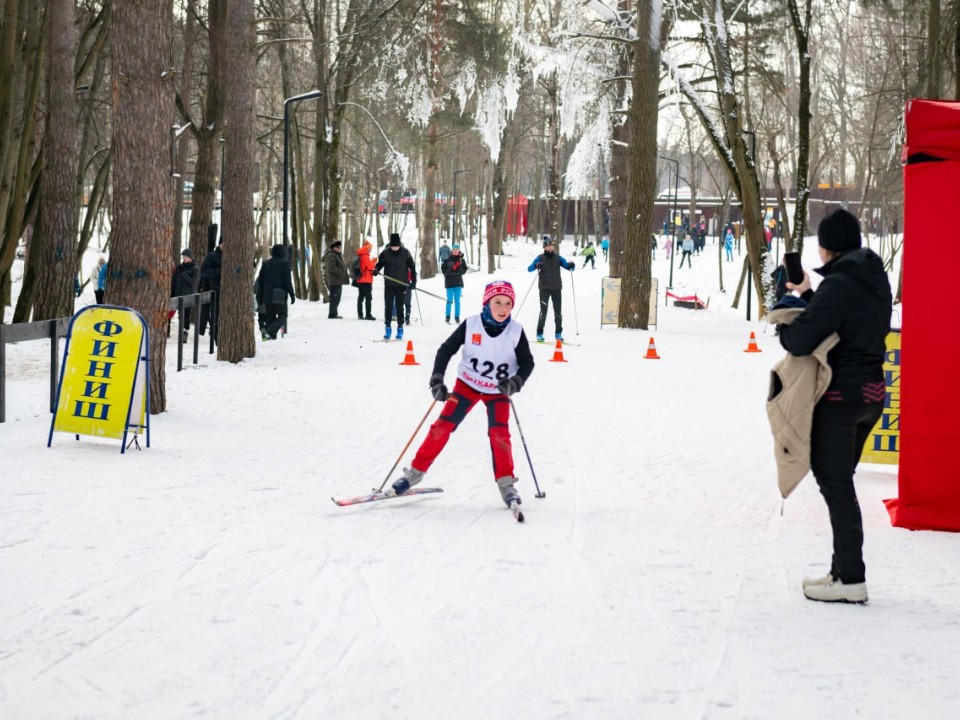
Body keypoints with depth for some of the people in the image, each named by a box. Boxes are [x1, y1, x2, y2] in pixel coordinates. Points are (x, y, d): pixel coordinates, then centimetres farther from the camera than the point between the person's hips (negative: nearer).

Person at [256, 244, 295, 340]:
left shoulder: (265, 264, 11)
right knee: (282, 316, 1)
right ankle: (269, 331, -22)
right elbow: (287, 281, -10)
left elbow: (260, 281, 12)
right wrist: (292, 295, -6)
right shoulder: (285, 264, -5)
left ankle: (271, 336, 3)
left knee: (270, 316, 13)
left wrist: (260, 296, 17)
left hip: (267, 295, 5)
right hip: (279, 296, -5)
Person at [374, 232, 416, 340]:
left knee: (400, 307, 4)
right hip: (389, 284, 1)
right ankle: (387, 326, 6)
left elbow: (411, 265, 8)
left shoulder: (405, 253, -3)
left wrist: (413, 277, 3)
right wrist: (376, 270, -13)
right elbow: (380, 263, 7)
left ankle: (400, 327, 12)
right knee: (388, 306, -2)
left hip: (402, 284, -1)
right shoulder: (385, 253, -3)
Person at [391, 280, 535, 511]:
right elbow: (446, 350, -9)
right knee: (443, 426, -6)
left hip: (498, 391, 0)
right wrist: (437, 380, -18)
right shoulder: (471, 325, -16)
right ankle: (415, 472, 5)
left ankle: (505, 483, -5)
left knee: (499, 433, -17)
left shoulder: (516, 331, -14)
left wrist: (515, 382, -25)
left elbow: (527, 362, -6)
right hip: (467, 385, 0)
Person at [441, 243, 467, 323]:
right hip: (449, 282, -2)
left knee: (457, 300, 6)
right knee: (450, 300, 0)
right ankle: (447, 317, 7)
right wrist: (452, 269, -18)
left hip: (458, 282, 2)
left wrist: (458, 269, -17)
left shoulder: (461, 260, 3)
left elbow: (464, 270, 1)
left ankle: (457, 317, 12)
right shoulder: (448, 260, -1)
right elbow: (443, 270, -5)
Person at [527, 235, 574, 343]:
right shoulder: (540, 258, 3)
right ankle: (539, 334, 0)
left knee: (558, 312, 2)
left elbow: (568, 267, 9)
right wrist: (536, 266, -28)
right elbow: (529, 269, -7)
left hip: (556, 288, 2)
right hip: (544, 288, -2)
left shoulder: (558, 258, 10)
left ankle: (558, 333, 11)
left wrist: (571, 266, -15)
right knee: (543, 311, -7)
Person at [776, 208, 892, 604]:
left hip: (839, 397, -9)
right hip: (871, 393, 9)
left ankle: (851, 579, 1)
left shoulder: (839, 284, -19)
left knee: (834, 484, -2)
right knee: (840, 482, 17)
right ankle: (843, 569, 22)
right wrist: (807, 297, 23)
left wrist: (783, 326, -2)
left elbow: (800, 340, -23)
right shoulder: (876, 281, 9)